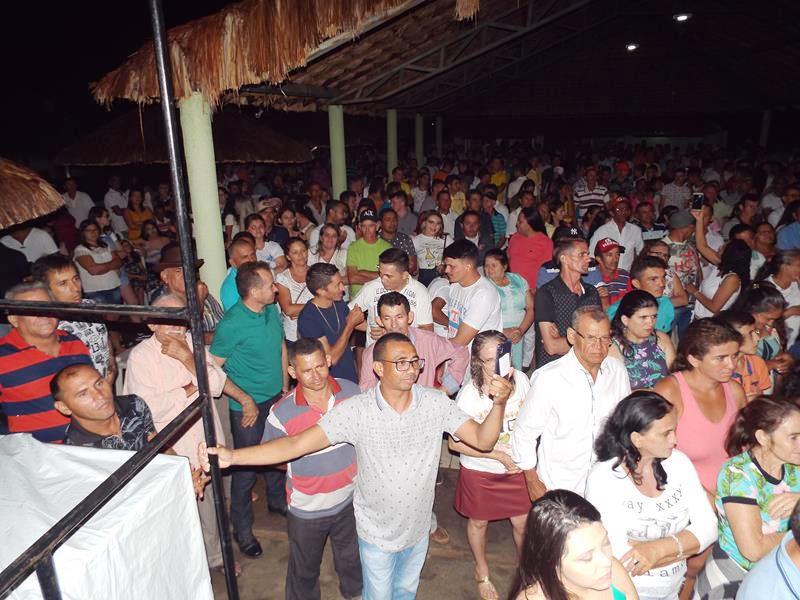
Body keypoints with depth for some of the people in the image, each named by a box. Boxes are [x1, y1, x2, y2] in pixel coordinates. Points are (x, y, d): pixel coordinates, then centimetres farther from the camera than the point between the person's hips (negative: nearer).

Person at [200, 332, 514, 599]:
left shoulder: (435, 403, -18)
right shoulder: (356, 410, -26)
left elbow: (482, 440, -19)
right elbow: (297, 444, -30)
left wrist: (498, 404, -38)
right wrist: (232, 455, -40)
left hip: (418, 527, 3)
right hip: (377, 531, -2)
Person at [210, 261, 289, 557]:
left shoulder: (272, 310, -3)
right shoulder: (232, 323, -24)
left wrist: (285, 385, 11)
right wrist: (244, 399, -17)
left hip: (276, 398, 6)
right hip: (248, 406, -6)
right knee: (246, 467, 8)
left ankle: (277, 500, 48)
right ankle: (242, 528, 28)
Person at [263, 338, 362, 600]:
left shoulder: (351, 391, -16)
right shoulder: (282, 413, -25)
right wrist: (302, 469, -14)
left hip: (349, 499, 3)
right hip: (307, 509, -2)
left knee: (352, 557, 29)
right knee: (304, 568, 23)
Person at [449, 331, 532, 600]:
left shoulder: (520, 379, -16)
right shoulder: (469, 395, -27)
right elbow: (455, 443, -19)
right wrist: (500, 455, -20)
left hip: (517, 467, 2)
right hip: (480, 471, -2)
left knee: (523, 523, 15)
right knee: (479, 523, 20)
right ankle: (482, 572, 49)